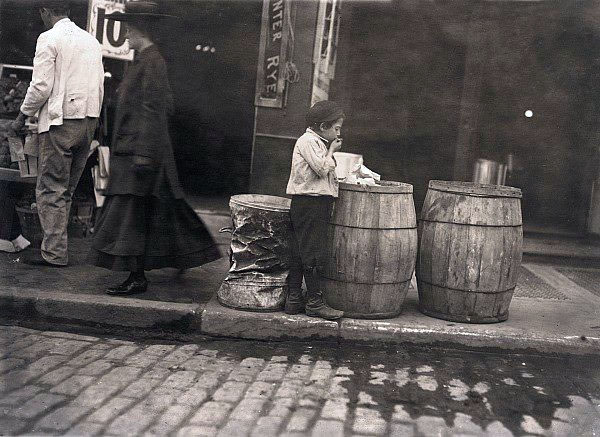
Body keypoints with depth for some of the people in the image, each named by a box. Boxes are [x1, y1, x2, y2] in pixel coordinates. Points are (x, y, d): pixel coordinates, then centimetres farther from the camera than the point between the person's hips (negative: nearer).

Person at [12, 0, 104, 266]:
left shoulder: (49, 38, -6)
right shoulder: (91, 40, 15)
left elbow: (41, 86, -12)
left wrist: (23, 115, 1)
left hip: (60, 122, -7)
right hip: (88, 121, 7)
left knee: (51, 190, -2)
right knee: (66, 190, 13)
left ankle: (54, 253, -3)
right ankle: (56, 243, 17)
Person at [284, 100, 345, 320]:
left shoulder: (317, 142, 20)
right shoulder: (308, 141, -11)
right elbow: (323, 169, -19)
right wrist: (331, 151, -6)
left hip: (317, 203, 10)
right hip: (309, 203, -10)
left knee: (301, 252, 11)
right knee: (314, 253, -6)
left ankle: (293, 299, 17)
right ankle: (315, 302, 1)